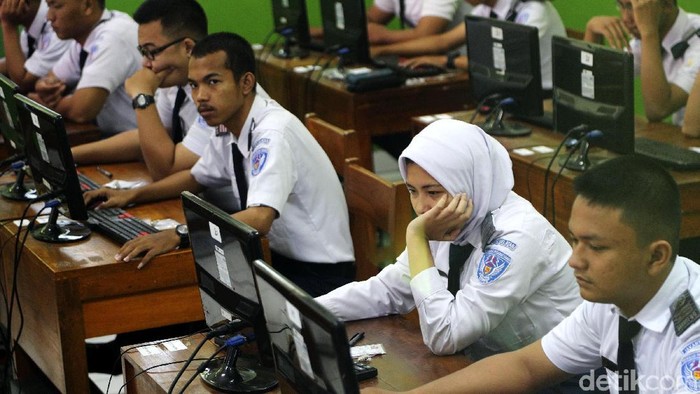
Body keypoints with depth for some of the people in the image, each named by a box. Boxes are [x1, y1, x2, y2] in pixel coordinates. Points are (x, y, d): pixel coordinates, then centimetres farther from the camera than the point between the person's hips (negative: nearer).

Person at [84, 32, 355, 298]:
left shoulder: (273, 133, -23)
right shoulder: (228, 130, 3)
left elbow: (259, 219, -34)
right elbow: (197, 177, 24)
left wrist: (178, 236, -36)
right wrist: (133, 195, 11)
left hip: (317, 275, -8)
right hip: (276, 257, 8)